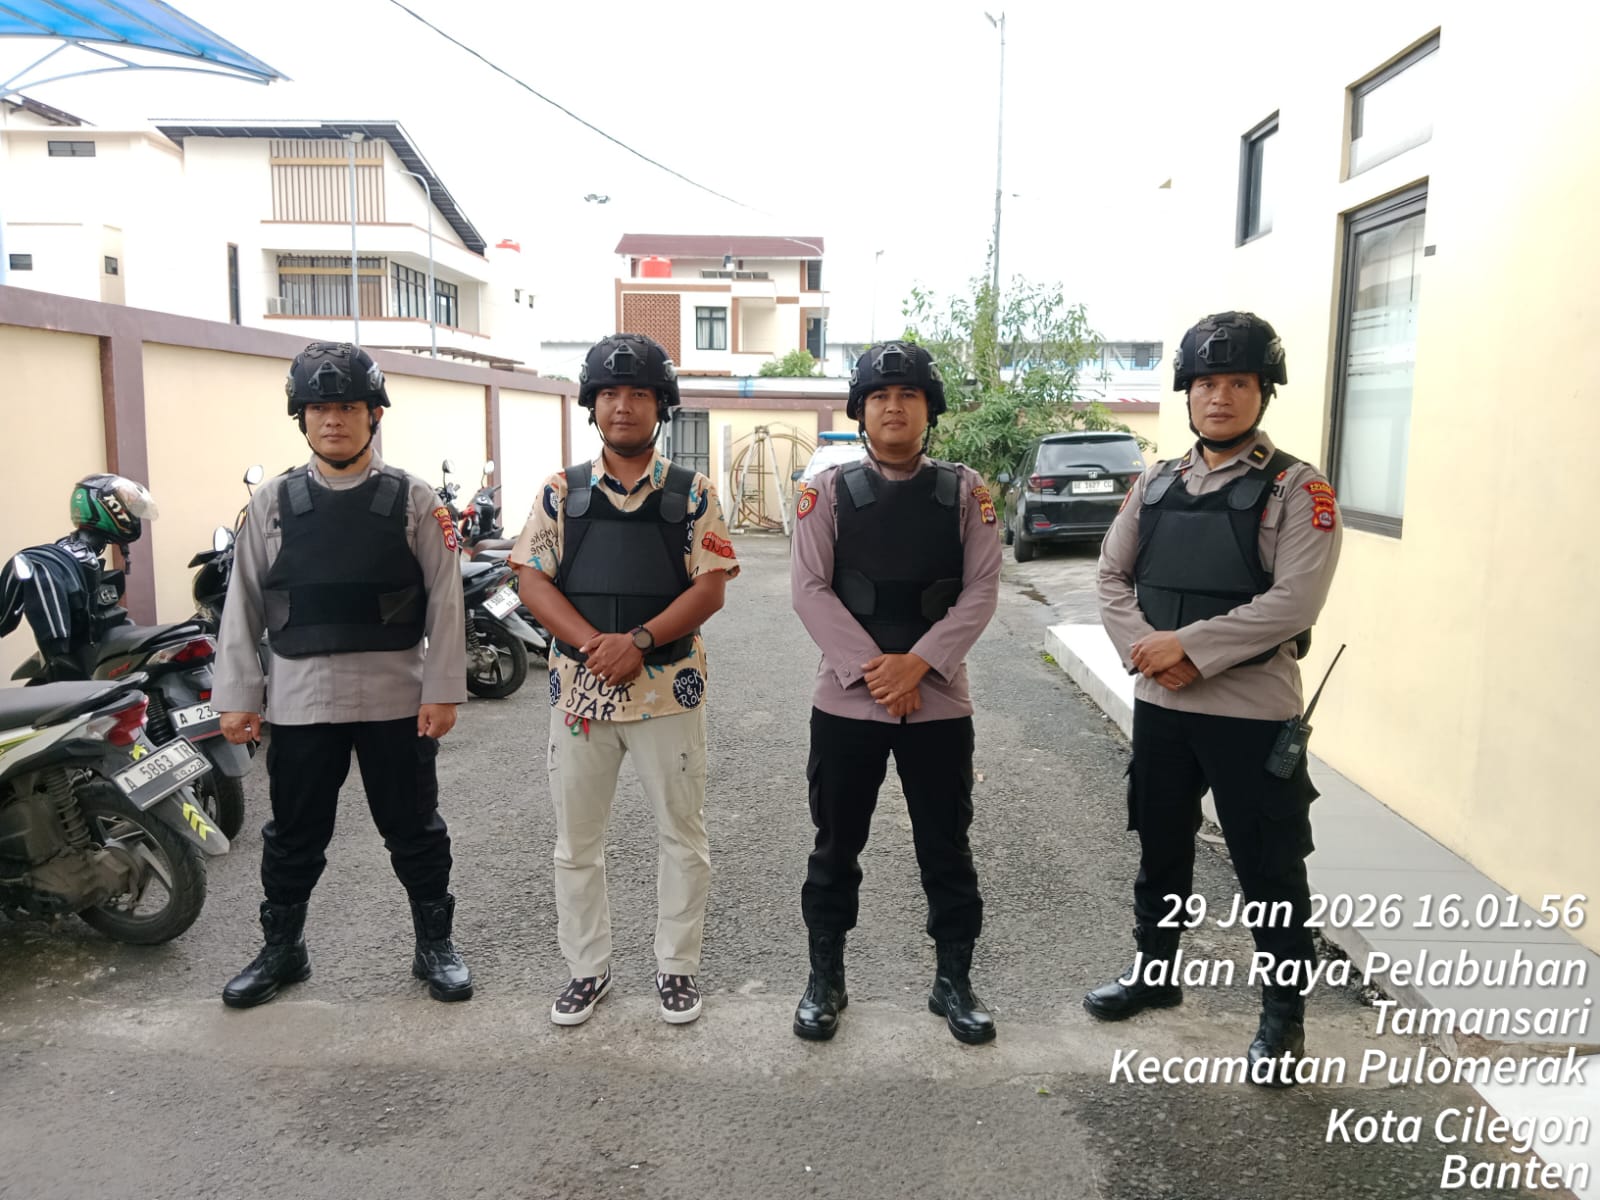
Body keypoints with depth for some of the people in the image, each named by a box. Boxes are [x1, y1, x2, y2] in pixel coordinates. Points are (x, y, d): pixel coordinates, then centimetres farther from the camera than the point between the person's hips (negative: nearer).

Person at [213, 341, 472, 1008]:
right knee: (294, 834, 14)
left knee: (414, 829, 9)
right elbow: (243, 604, 6)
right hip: (300, 699, 2)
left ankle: (434, 946, 25)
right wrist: (235, 696, 2)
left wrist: (442, 690, -7)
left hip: (396, 699, -1)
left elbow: (444, 601, -2)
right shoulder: (273, 503, 5)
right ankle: (282, 950, 33)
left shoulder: (412, 500, 0)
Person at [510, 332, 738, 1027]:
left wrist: (639, 641, -19)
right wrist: (593, 643, -16)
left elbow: (710, 587, -5)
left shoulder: (691, 493, 2)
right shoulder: (563, 491, 6)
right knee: (576, 839, 11)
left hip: (668, 688, -1)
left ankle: (677, 967, 26)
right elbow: (532, 580, -1)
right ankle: (587, 968, 28)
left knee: (682, 834, 8)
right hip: (579, 687, 2)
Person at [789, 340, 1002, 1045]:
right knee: (836, 848, 11)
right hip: (846, 698, 0)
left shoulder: (965, 491, 2)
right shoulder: (830, 490, 0)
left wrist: (917, 664, -15)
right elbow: (809, 589, -6)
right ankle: (825, 980, 29)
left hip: (939, 701, 1)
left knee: (947, 849, 11)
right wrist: (870, 667, -15)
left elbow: (981, 590, -4)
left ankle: (954, 982, 29)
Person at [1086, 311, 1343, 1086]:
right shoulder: (1155, 485, 7)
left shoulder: (1297, 489, -8)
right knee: (1160, 847, 20)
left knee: (1268, 868, 6)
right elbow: (1111, 577, 5)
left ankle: (1284, 1014, 25)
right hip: (1159, 704, 5)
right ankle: (1155, 968, 40)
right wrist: (1148, 652, -11)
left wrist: (1189, 644, -19)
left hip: (1252, 711, -5)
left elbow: (1295, 601, -17)